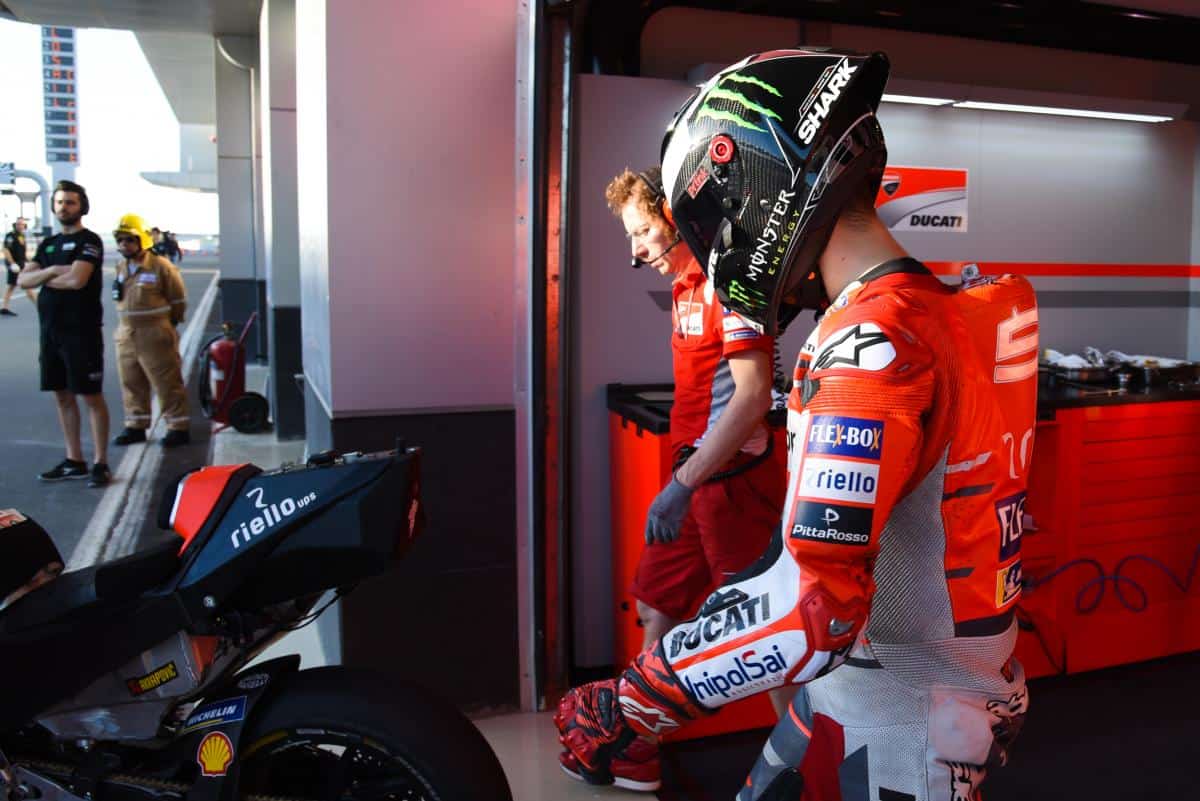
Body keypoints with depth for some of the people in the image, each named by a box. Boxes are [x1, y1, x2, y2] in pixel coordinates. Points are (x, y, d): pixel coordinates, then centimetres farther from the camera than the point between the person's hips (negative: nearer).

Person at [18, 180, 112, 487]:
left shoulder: (89, 241, -5)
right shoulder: (48, 244, 16)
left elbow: (77, 280, -19)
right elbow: (23, 280, 7)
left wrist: (44, 279, -2)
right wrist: (51, 270, -11)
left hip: (82, 331, -7)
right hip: (51, 330, 7)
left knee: (92, 396, -3)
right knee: (62, 396, 11)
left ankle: (101, 464, 1)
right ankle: (74, 461, 20)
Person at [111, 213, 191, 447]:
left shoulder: (161, 266, -11)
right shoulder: (121, 267, 9)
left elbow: (178, 300, -3)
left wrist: (166, 324, 7)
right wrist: (130, 322, 16)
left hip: (155, 335, -7)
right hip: (126, 334, 7)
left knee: (167, 383, -2)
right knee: (131, 383, 13)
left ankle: (178, 427, 6)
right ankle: (136, 426, 25)